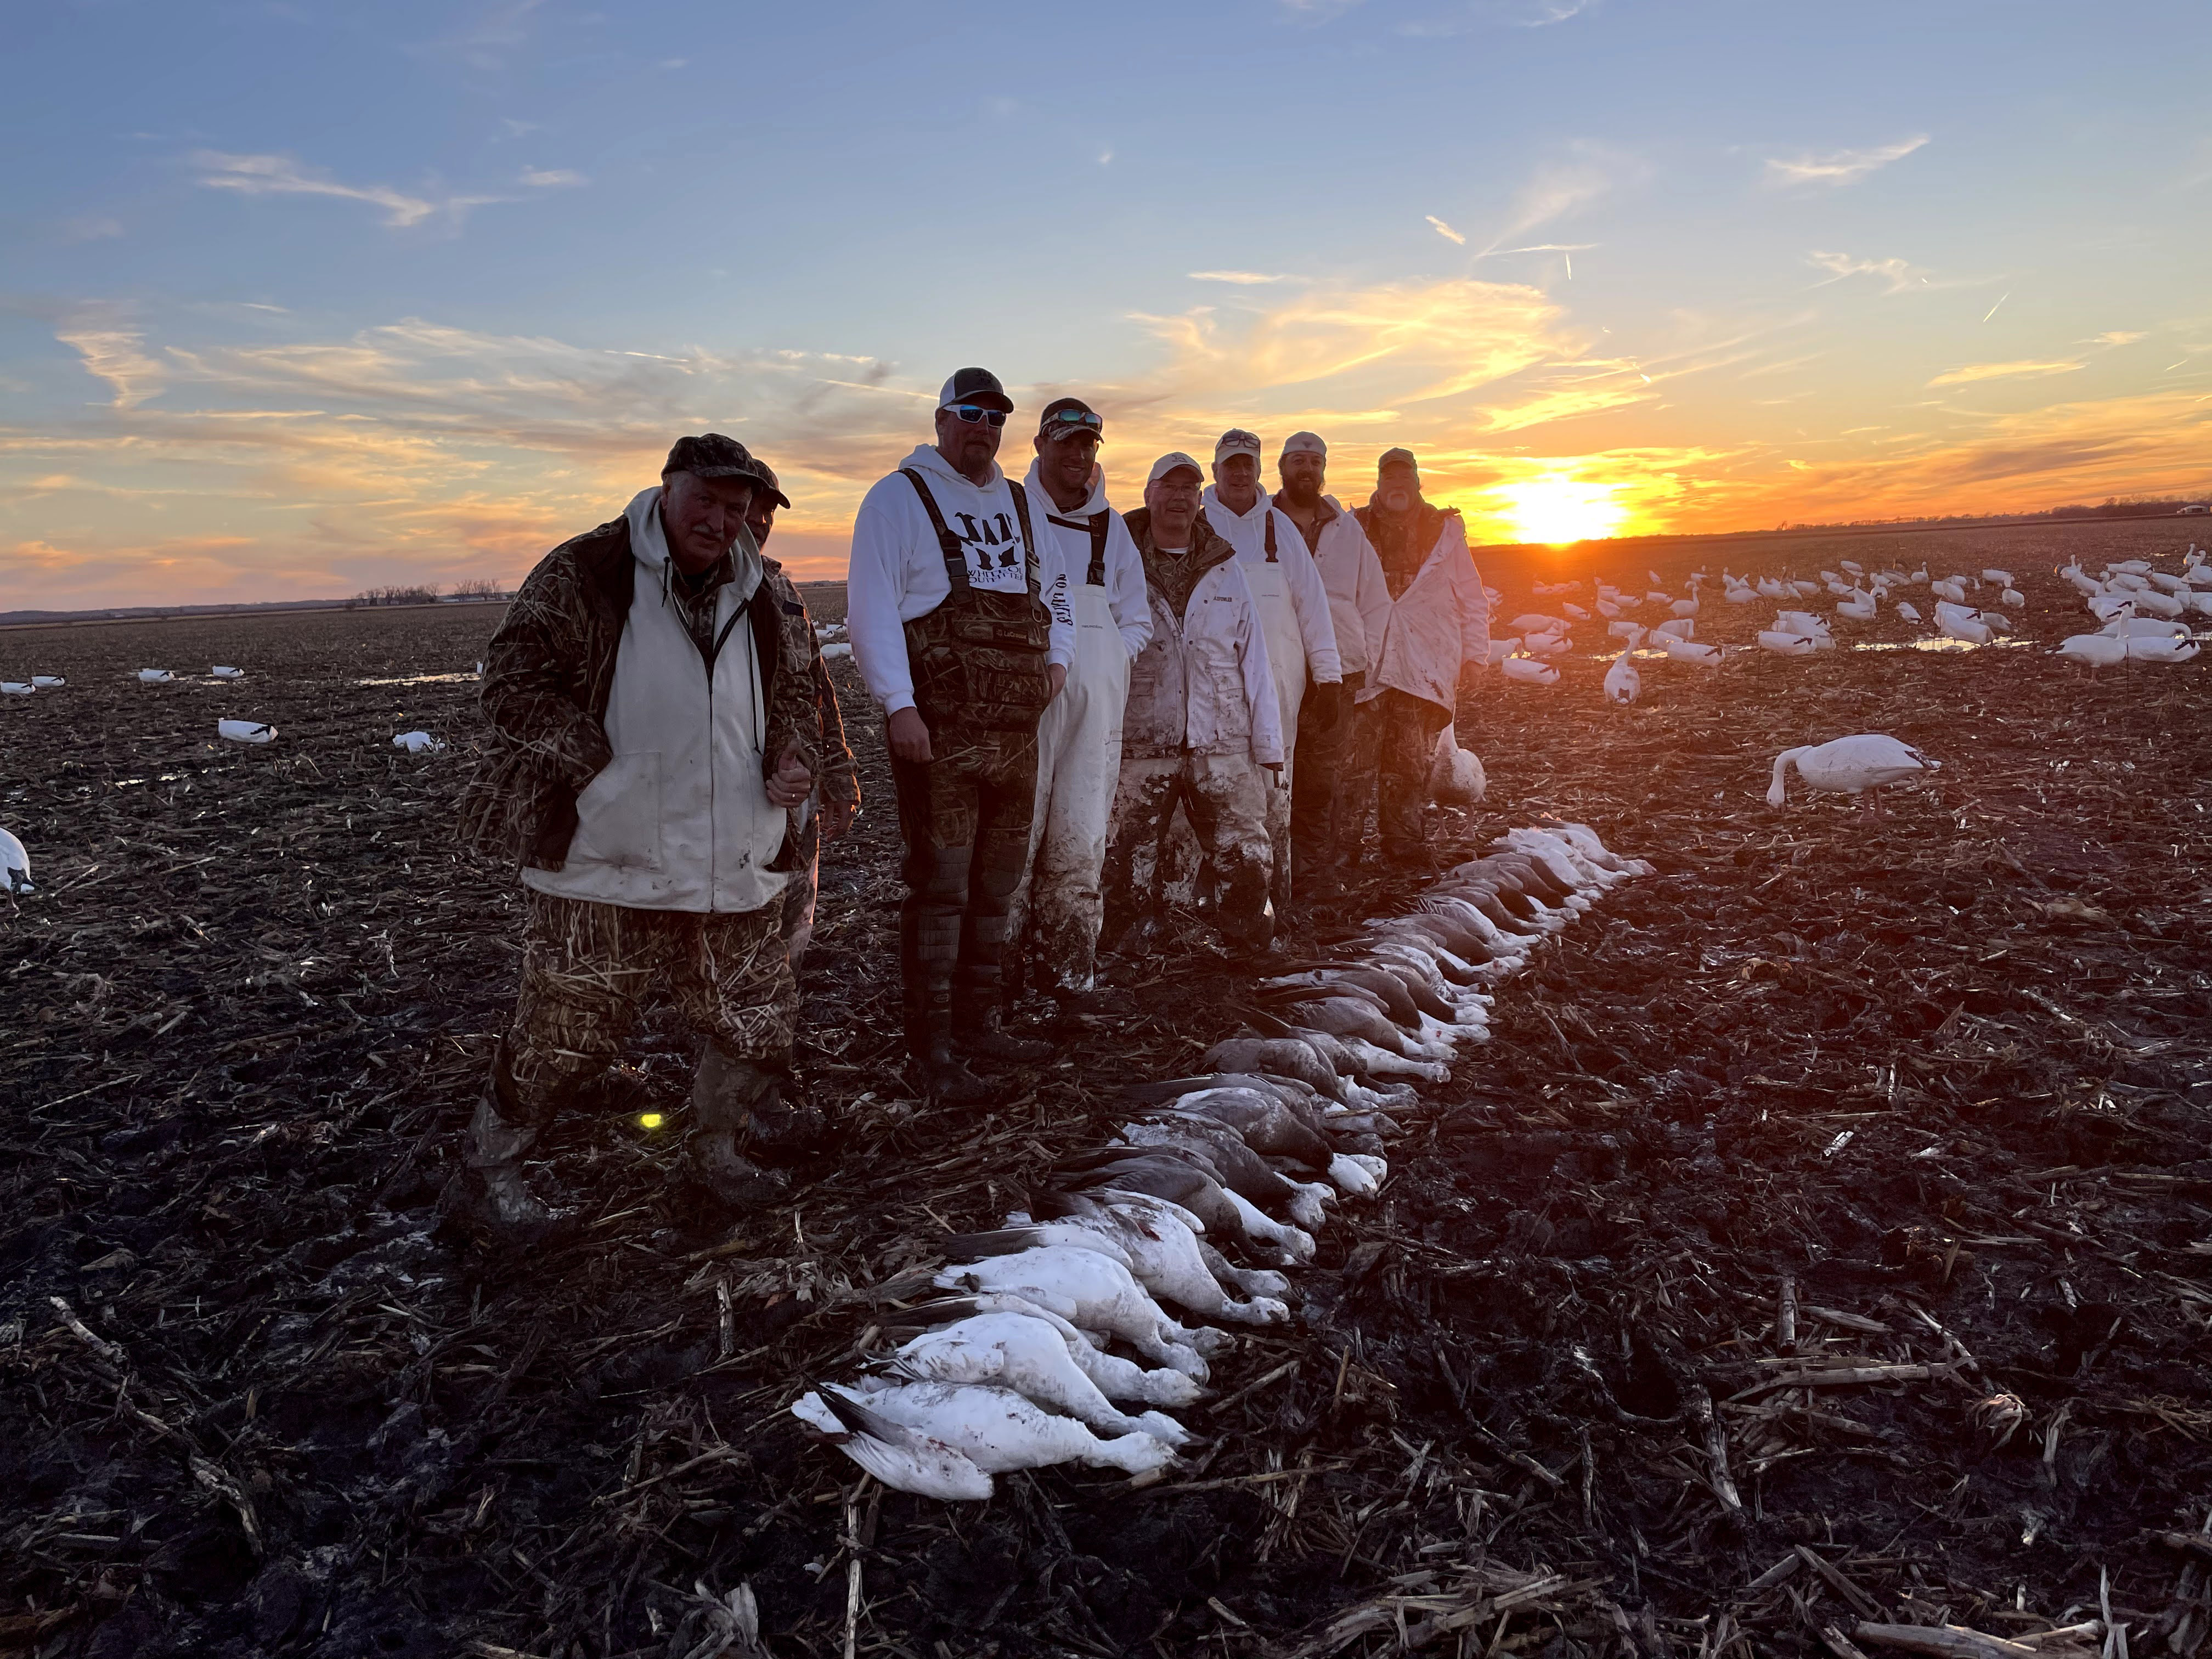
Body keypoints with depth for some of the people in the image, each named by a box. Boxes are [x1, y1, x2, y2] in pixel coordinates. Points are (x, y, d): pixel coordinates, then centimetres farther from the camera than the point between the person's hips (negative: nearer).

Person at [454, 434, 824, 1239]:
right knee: (567, 1029, 2)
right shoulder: (583, 575, -6)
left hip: (734, 863, 5)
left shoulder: (765, 596, 10)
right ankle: (488, 1171, 25)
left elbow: (794, 693, 21)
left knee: (755, 1019, 11)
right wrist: (596, 763, -18)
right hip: (603, 861, -5)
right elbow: (512, 680, -9)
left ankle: (716, 1147, 35)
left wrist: (793, 758, 1)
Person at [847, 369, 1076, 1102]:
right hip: (939, 733, -6)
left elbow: (1053, 582, 32)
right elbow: (871, 607, -10)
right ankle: (932, 1048, 2)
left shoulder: (1018, 503, 19)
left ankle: (978, 1023, 24)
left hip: (1016, 733, 7)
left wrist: (1059, 655, 14)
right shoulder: (899, 497, -1)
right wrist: (898, 705, -19)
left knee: (994, 888, 12)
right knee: (939, 890, -6)